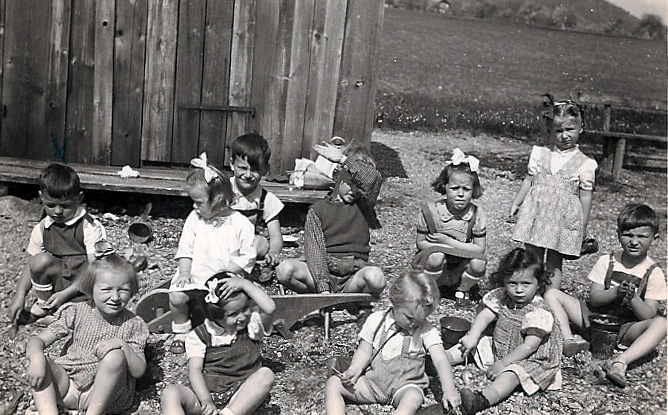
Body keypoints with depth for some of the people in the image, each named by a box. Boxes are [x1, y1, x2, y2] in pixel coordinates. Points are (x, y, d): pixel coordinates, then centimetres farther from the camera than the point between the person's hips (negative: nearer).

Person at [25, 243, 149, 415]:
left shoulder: (133, 324, -3)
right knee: (37, 358, -20)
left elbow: (139, 371, -8)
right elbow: (37, 340, -4)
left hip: (106, 394, -2)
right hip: (67, 388, 2)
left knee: (115, 356, -30)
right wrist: (37, 358, -28)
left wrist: (122, 344, -26)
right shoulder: (76, 313, 0)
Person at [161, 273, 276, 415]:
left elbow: (270, 308, -13)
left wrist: (244, 284, -10)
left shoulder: (252, 326, 7)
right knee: (170, 392, -28)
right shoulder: (199, 336, 5)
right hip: (205, 394, 0)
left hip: (241, 399, 0)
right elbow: (194, 370, -7)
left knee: (266, 374, -28)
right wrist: (206, 401, -24)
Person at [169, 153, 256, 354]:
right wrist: (184, 273, -7)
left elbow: (247, 256, -7)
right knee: (176, 296, -21)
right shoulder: (194, 219, 6)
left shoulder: (240, 224, -7)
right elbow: (185, 249, 7)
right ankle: (181, 333, 6)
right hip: (195, 276, 3)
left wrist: (225, 272, -15)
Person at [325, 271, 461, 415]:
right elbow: (364, 351, 5)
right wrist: (354, 370, -14)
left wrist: (449, 391, -28)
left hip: (405, 386, -3)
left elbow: (440, 360, -15)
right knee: (333, 383, -14)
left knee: (414, 397, -38)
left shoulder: (426, 331, -7)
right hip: (372, 381, 3)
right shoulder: (376, 321, -1)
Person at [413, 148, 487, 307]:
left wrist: (448, 241, -19)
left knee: (479, 263, -29)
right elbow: (420, 243, -5)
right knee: (436, 256, -35)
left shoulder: (476, 214, -11)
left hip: (460, 270, 2)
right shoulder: (430, 211, -12)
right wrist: (438, 246, -25)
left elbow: (480, 249, -12)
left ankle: (462, 291, 5)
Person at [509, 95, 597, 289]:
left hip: (564, 219, -2)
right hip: (536, 213, 3)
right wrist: (516, 203, 11)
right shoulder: (540, 154, 6)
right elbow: (528, 181, 13)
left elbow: (585, 196, 0)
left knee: (554, 265, 5)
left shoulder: (584, 164, -2)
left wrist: (583, 226, 1)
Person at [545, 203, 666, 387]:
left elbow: (649, 315, -11)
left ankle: (620, 362, -47)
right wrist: (617, 292, -25)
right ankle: (568, 340, -29)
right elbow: (594, 298, -6)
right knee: (552, 294, -11)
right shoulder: (606, 262, 0)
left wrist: (633, 297, -29)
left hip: (626, 329, -2)